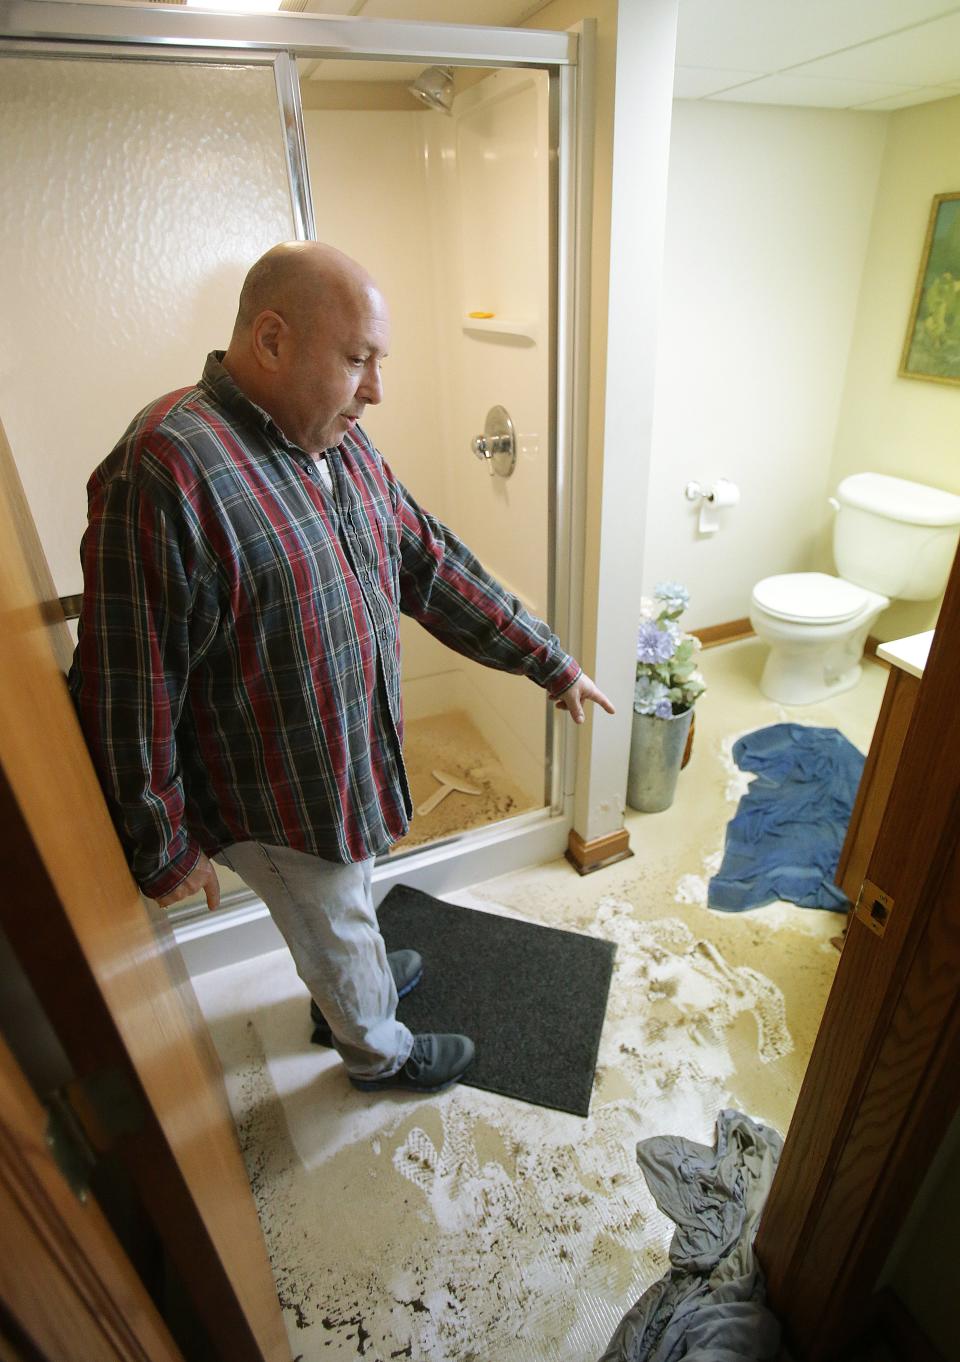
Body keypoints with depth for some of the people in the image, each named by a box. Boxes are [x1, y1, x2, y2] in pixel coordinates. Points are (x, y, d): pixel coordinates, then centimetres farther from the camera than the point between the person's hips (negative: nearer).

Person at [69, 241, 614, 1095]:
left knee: (345, 906, 32)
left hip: (351, 756, 8)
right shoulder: (165, 471, -30)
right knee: (340, 933, 20)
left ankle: (351, 985, 63)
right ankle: (378, 1052, 50)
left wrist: (549, 662, 3)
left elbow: (432, 565, 2)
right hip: (276, 799, -7)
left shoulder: (341, 445, -2)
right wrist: (163, 849, -15)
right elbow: (129, 692, -25)